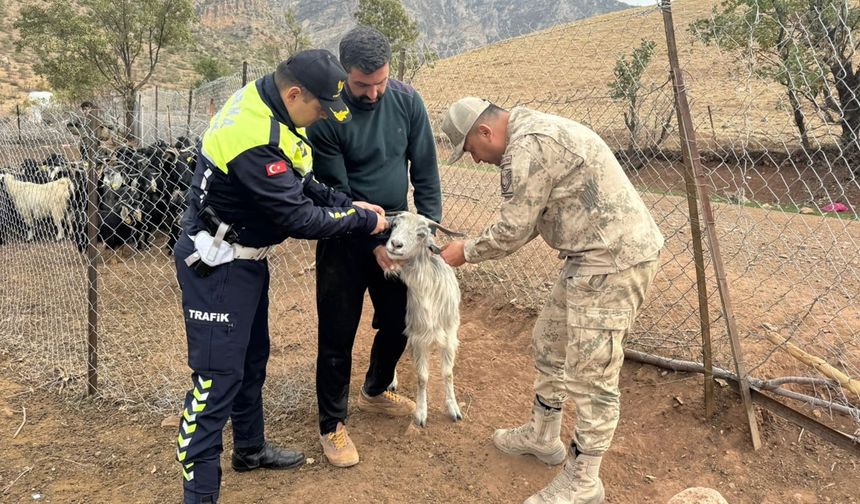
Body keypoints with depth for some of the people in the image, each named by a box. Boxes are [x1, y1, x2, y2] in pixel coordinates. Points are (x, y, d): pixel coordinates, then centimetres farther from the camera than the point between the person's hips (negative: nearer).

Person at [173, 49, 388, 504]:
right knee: (218, 375, -4)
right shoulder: (255, 141, -31)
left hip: (246, 258, 10)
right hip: (216, 266, -10)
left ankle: (250, 448, 40)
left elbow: (301, 184, 8)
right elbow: (300, 218, -25)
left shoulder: (268, 107, 0)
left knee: (251, 358, 21)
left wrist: (350, 204, -2)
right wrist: (364, 221, -13)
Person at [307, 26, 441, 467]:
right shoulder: (326, 116, -18)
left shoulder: (406, 100, -7)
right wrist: (373, 244, -18)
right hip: (345, 241, -4)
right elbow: (336, 193, -16)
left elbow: (425, 170, -2)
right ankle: (332, 425, 22)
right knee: (338, 335, 3)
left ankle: (375, 391, 43)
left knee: (399, 324, 16)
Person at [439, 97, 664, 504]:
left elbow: (513, 231, -15)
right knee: (550, 341, 20)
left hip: (615, 258, -11)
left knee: (590, 372, -3)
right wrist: (477, 247, 11)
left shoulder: (528, 146, -19)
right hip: (595, 255, 11)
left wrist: (465, 252, 1)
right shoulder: (532, 133, 15)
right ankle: (542, 437, 37)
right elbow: (528, 219, 19)